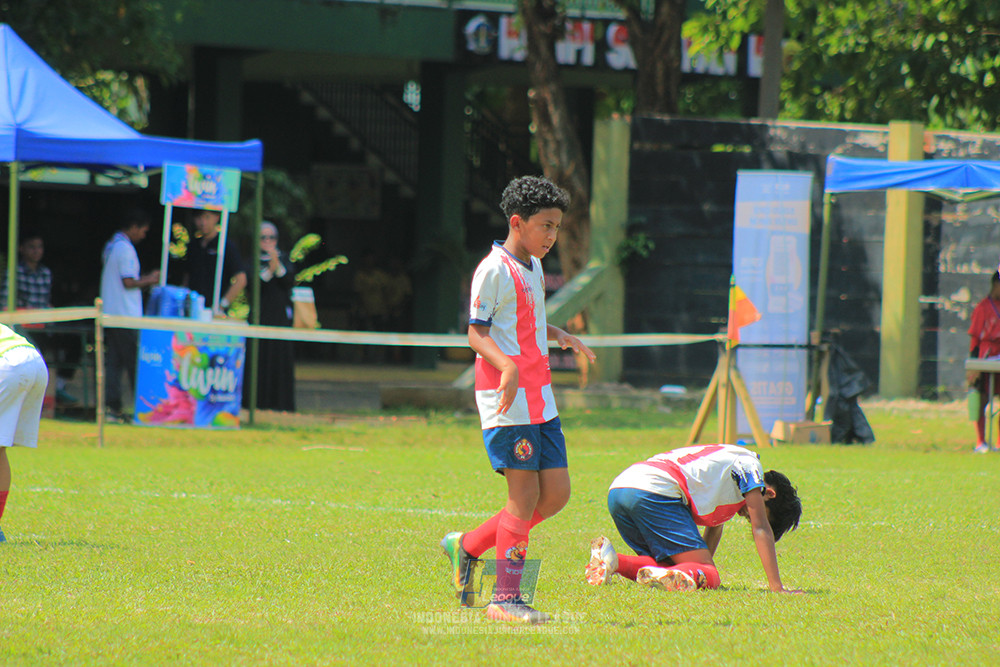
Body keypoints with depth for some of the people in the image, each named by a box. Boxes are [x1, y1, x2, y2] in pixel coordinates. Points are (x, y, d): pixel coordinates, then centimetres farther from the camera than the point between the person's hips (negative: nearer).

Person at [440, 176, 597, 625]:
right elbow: (477, 332, -14)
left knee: (556, 493, 5)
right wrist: (507, 368, -30)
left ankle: (468, 546, 18)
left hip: (539, 398, 9)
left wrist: (559, 335, 15)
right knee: (524, 492, -10)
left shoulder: (533, 269, 17)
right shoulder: (494, 270, -10)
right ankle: (505, 598, -5)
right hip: (507, 400, -9)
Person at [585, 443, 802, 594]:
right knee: (709, 575, -10)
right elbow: (761, 529, 7)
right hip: (656, 494, -9)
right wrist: (776, 587, 7)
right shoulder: (749, 465, 12)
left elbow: (714, 525, 40)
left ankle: (612, 560, -6)